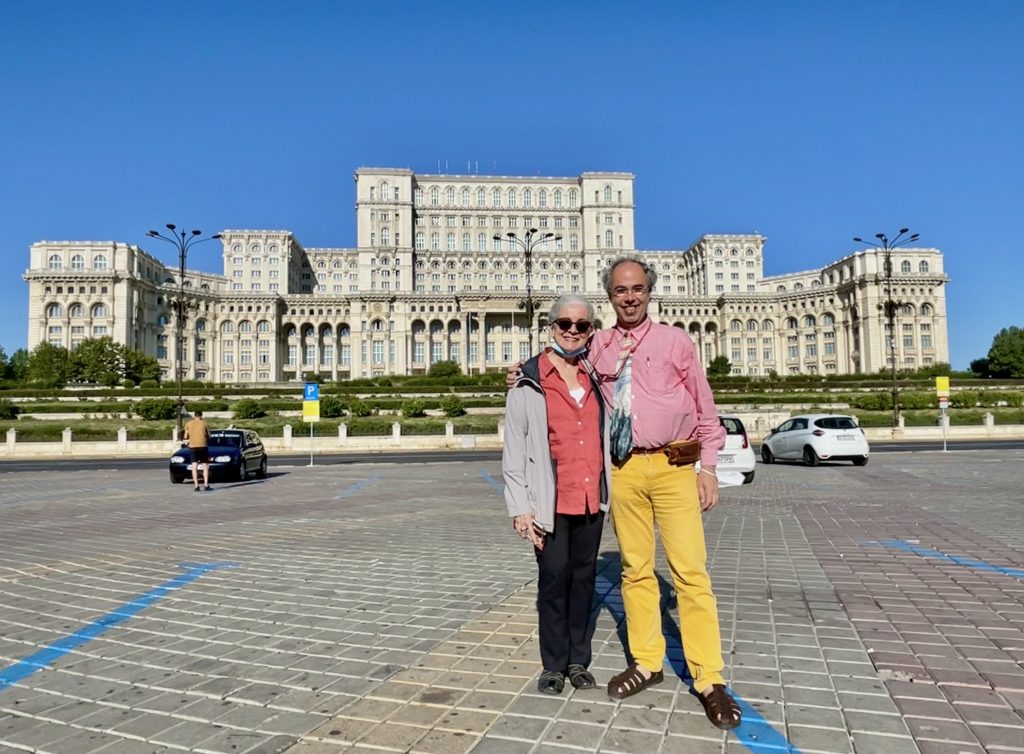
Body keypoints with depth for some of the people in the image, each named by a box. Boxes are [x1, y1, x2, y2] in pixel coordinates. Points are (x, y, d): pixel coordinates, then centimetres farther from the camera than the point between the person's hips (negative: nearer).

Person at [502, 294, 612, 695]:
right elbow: (514, 449, -5)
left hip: (592, 499, 4)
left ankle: (579, 660, 25)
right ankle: (554, 664, 18)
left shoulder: (597, 378, 11)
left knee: (584, 577, 11)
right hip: (550, 501, -4)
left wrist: (609, 488, 8)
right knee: (554, 579, 2)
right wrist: (520, 507, -9)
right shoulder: (529, 382, -3)